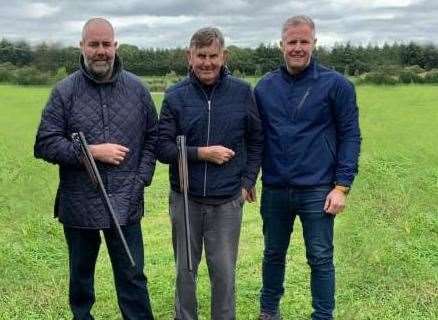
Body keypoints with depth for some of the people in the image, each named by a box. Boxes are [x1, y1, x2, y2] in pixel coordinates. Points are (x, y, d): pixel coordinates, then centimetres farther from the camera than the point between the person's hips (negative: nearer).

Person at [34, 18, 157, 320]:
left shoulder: (137, 88, 1)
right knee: (81, 274, 19)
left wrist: (141, 179, -4)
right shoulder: (65, 91, -4)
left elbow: (152, 137, 7)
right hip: (79, 204, 0)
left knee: (132, 277, 7)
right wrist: (91, 152, -16)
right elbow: (45, 144, -6)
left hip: (125, 204, 0)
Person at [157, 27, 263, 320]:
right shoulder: (176, 96, -2)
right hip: (185, 199, 1)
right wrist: (202, 153, -15)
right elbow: (162, 147, -4)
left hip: (227, 202, -1)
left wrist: (248, 181, 1)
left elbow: (256, 140, 7)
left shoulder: (242, 92, -1)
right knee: (185, 271, 15)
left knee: (224, 273, 8)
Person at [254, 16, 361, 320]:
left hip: (318, 190, -3)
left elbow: (350, 136, -5)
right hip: (274, 190, 3)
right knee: (273, 254, 16)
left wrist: (342, 186, -10)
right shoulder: (265, 87, 5)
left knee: (321, 258, 6)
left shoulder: (336, 84, -5)